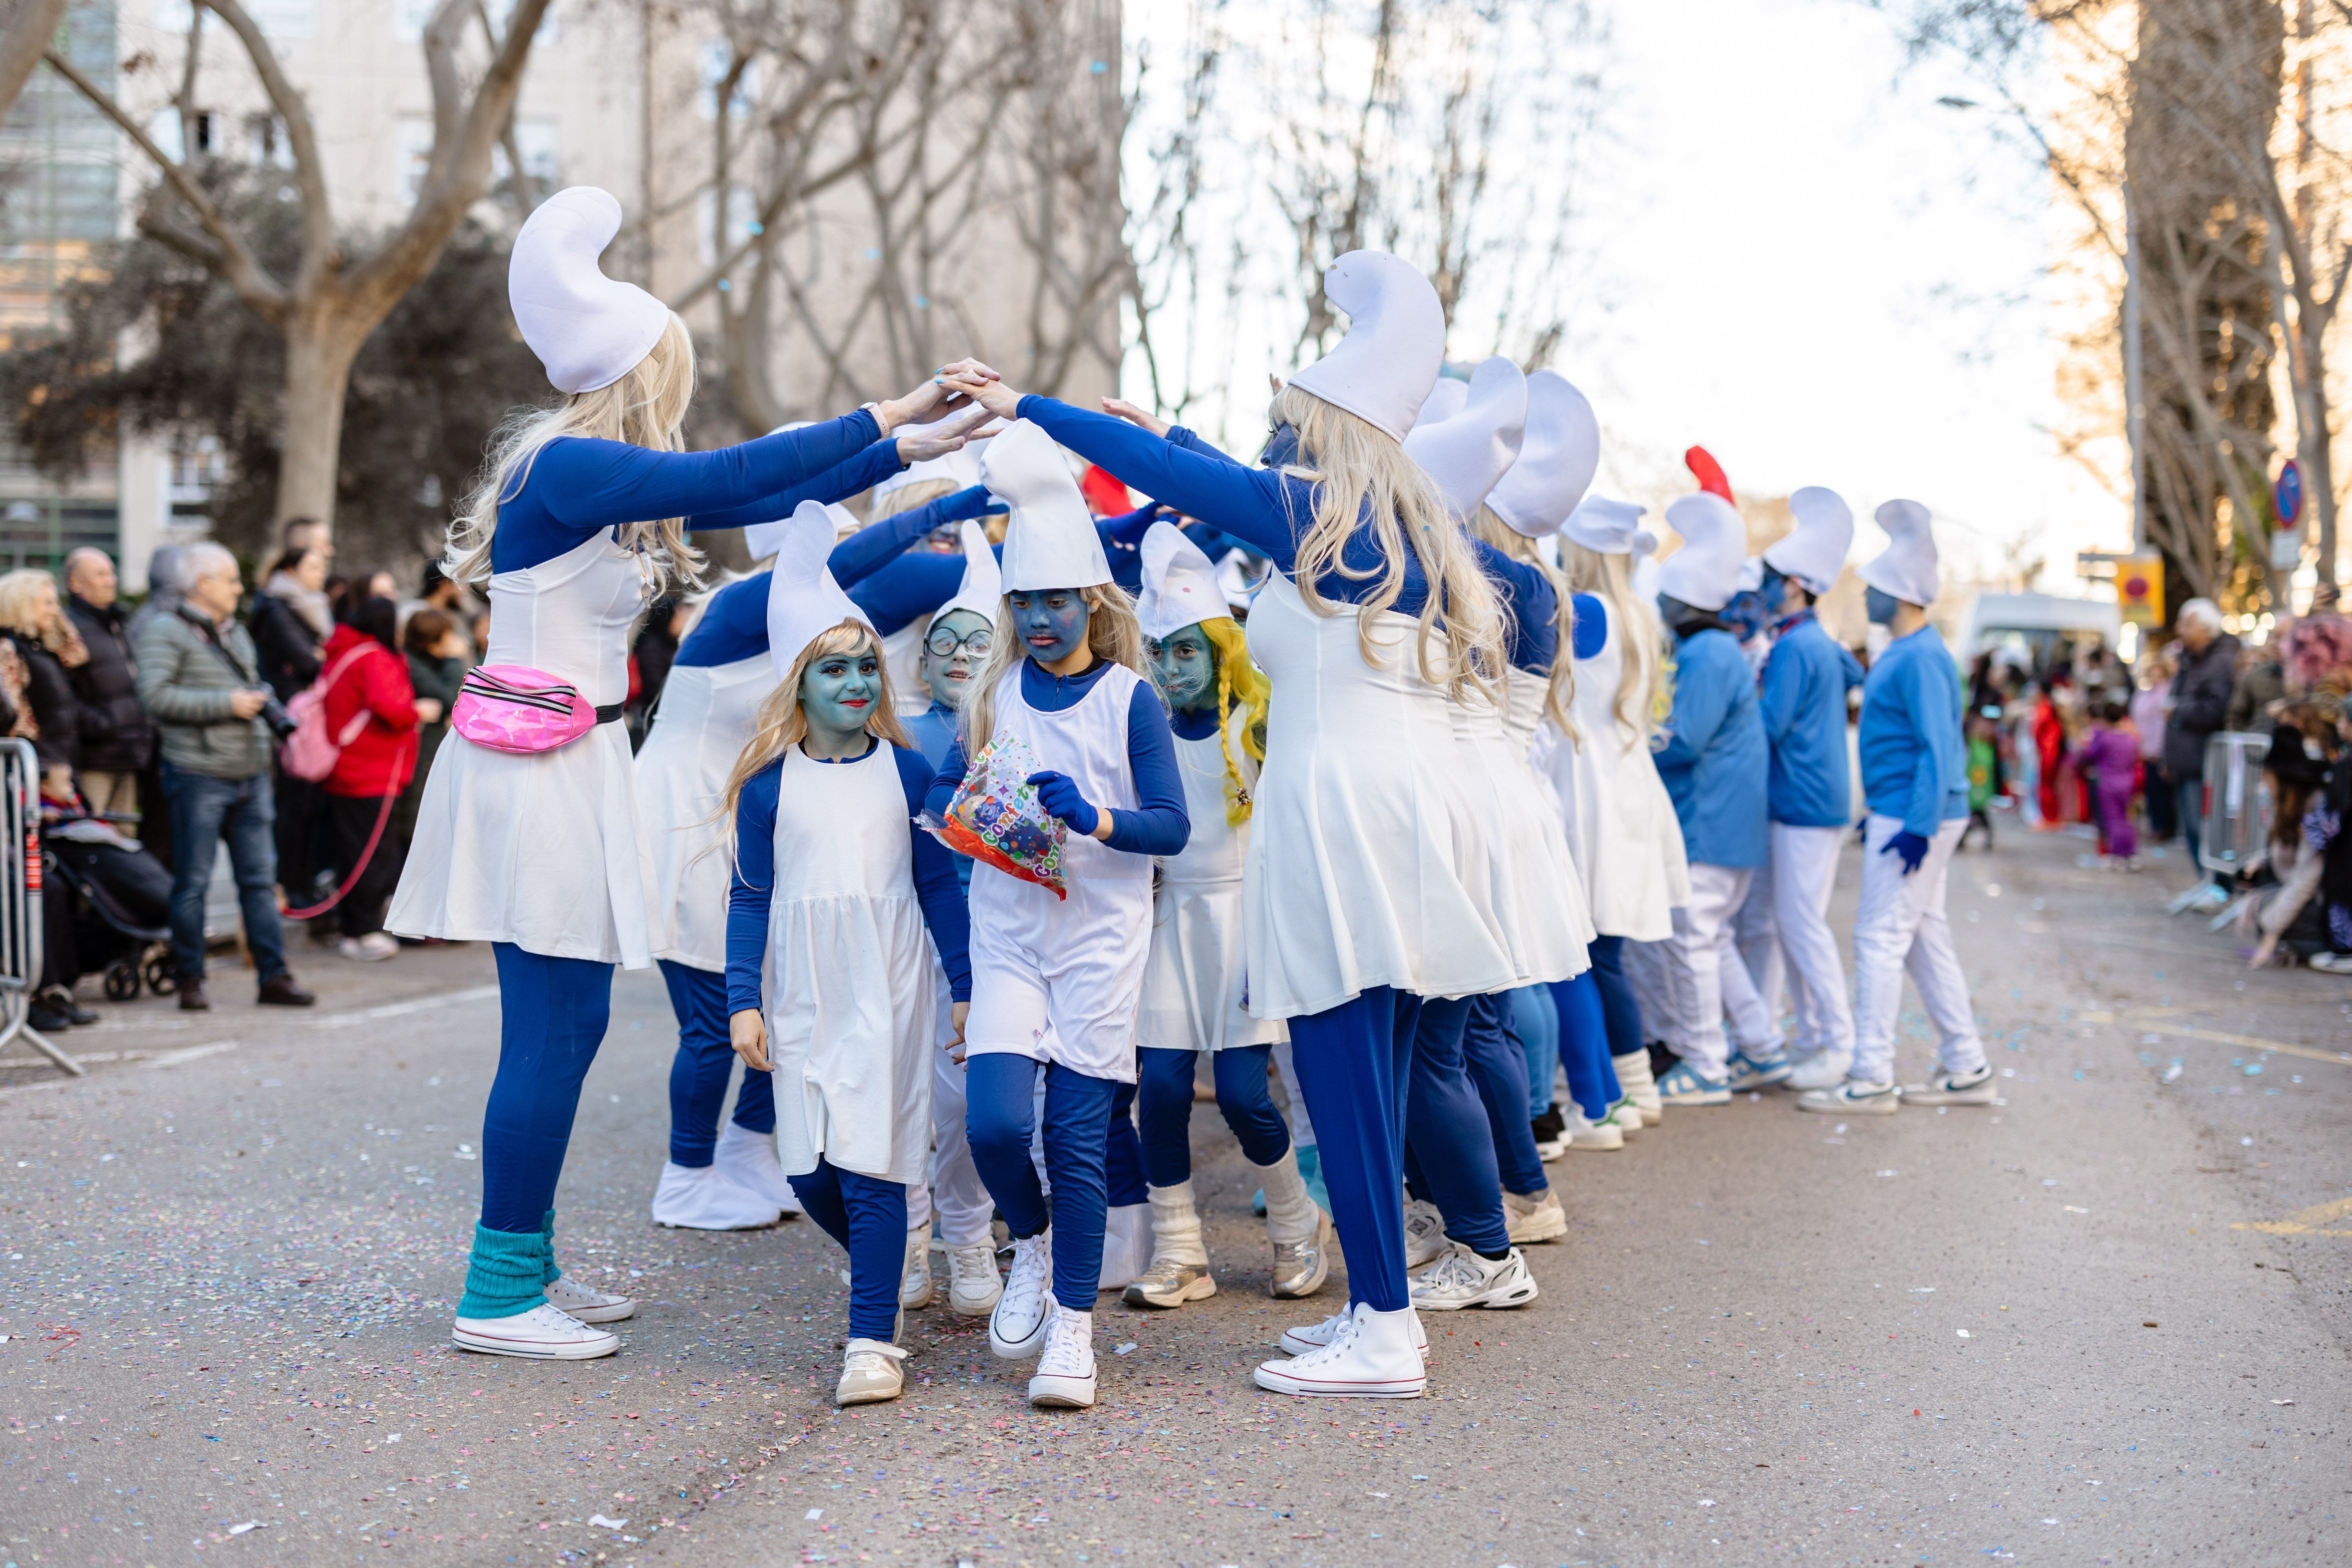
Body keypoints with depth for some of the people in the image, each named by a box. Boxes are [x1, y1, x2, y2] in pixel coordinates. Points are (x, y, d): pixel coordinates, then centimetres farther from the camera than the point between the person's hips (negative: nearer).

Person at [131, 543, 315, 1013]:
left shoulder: (237, 632, 19)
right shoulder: (165, 631, -6)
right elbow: (155, 696, -17)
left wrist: (258, 700, 9)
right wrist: (227, 704, -17)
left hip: (250, 775, 7)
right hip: (198, 776, -7)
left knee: (260, 877, 5)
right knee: (193, 882, 0)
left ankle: (274, 976, 8)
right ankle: (191, 980, 8)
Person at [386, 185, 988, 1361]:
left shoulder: (586, 472, 14)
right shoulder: (563, 469, -14)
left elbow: (734, 491, 17)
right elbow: (722, 480, -23)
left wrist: (894, 452, 18)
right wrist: (881, 420, -18)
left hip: (559, 766, 10)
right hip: (540, 766, -10)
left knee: (559, 1025, 13)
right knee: (555, 1028, -7)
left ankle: (522, 1265, 21)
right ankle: (497, 1297, 0)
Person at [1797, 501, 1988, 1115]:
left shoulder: (1921, 658, -17)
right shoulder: (1900, 655, 15)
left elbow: (1939, 748, -22)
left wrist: (1918, 826, -25)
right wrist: (1879, 812, 23)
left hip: (1913, 819, -10)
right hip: (1902, 815, 10)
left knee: (1881, 938, -8)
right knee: (1925, 939, 13)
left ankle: (1871, 1080, -5)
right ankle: (1966, 1070, 18)